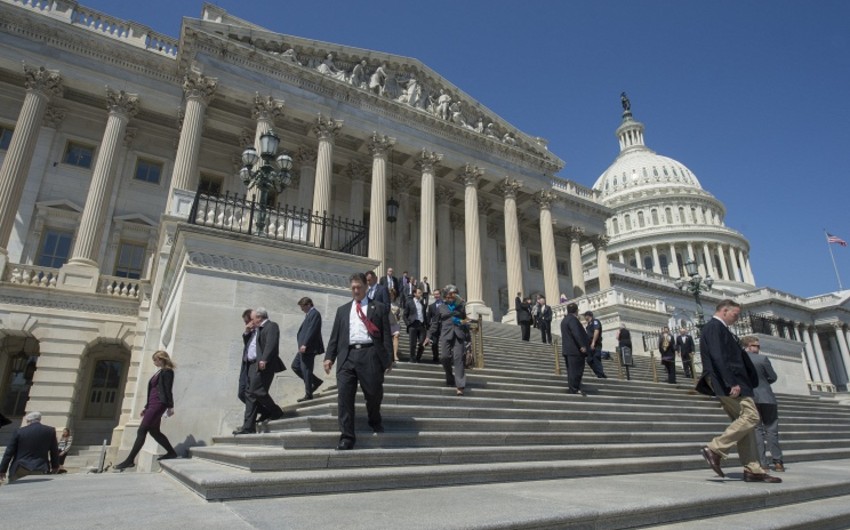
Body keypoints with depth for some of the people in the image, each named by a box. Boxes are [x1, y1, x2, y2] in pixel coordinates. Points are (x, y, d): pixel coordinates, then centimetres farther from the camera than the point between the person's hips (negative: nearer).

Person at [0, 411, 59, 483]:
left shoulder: (19, 432, 0)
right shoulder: (50, 431, 2)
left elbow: (9, 452, 4)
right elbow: (54, 451, 8)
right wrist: (55, 467, 19)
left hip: (20, 470, 0)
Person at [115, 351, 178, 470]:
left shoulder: (167, 371, -5)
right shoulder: (159, 372, 22)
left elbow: (168, 390, -13)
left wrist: (170, 406, -18)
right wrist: (146, 407, 23)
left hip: (158, 403, -10)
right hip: (154, 404, 10)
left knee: (141, 431, -10)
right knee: (154, 431, 9)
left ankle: (130, 460, -8)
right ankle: (171, 452, 14)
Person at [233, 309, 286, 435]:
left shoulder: (271, 326, -6)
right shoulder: (257, 330, 25)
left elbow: (271, 344, -20)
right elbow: (249, 345, 30)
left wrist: (264, 360, -28)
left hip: (262, 365, -10)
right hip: (253, 365, 10)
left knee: (256, 391, -14)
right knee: (250, 394, 7)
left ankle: (276, 412, 6)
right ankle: (248, 427, 10)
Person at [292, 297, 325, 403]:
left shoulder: (315, 314, -12)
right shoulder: (309, 314, 18)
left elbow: (312, 330, -21)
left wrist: (305, 345, -24)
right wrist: (302, 345, 12)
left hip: (309, 348, -11)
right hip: (304, 347, 11)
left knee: (306, 370, -5)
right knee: (295, 366, 15)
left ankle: (308, 395, 5)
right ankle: (315, 381, 19)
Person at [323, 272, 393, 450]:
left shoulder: (379, 308, 10)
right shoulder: (342, 310, 20)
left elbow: (386, 335, 5)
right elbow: (335, 336, 16)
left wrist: (389, 359, -3)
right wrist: (329, 356, 5)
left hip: (370, 355, -2)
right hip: (347, 355, 2)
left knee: (374, 393, 3)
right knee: (344, 396, -4)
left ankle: (375, 421, 35)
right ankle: (347, 437, 5)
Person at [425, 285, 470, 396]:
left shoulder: (461, 306, 14)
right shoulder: (441, 308, 11)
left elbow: (464, 319, 23)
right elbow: (435, 323, 10)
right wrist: (429, 336, 4)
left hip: (459, 335, 0)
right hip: (445, 335, 0)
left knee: (458, 359, -8)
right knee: (445, 357, -9)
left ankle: (460, 386, -10)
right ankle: (450, 379, 18)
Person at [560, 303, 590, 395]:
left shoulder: (564, 320, 18)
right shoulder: (572, 319, -14)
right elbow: (576, 333, -23)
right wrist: (582, 346, -24)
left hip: (567, 349, 10)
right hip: (575, 349, -10)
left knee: (571, 369, 12)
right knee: (576, 369, -7)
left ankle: (571, 387, 15)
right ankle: (573, 389, -8)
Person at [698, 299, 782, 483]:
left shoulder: (718, 328, 22)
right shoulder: (714, 327, -10)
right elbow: (718, 358, -21)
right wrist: (731, 384, -24)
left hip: (730, 381, 11)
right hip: (728, 382, -11)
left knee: (744, 420, 9)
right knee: (750, 416, -12)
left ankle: (753, 470, 12)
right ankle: (715, 450, -11)